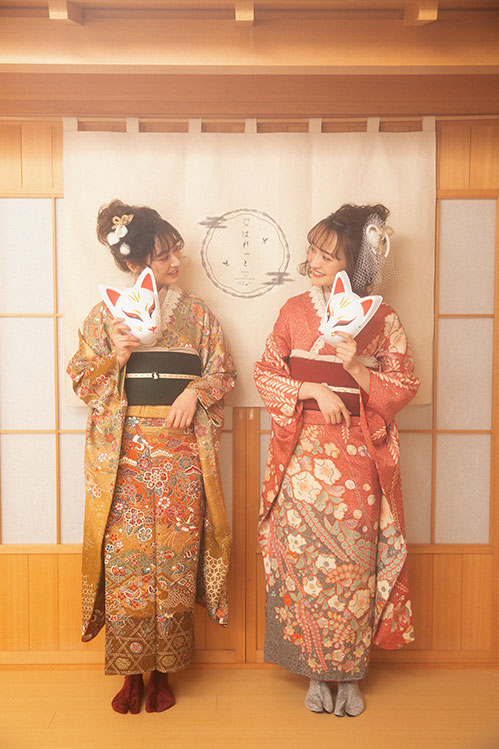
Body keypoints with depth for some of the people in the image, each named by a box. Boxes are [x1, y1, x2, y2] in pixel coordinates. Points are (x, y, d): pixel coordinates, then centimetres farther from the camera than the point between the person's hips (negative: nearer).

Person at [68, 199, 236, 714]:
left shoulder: (196, 313, 9)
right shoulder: (106, 313, 6)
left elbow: (223, 371, 9)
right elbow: (81, 378, 6)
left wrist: (196, 390, -10)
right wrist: (115, 358, -12)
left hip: (182, 451, 1)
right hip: (125, 453, 0)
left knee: (176, 555, 3)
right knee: (126, 556, 2)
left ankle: (164, 670, 22)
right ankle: (130, 672, 21)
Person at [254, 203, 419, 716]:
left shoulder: (382, 319, 0)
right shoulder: (295, 311, 4)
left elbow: (403, 389, 1)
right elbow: (265, 372, 4)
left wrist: (357, 369, -16)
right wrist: (312, 390, -11)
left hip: (356, 462, -1)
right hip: (303, 458, 1)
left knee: (353, 563, 5)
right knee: (303, 559, 5)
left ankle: (349, 674, 25)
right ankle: (315, 671, 25)